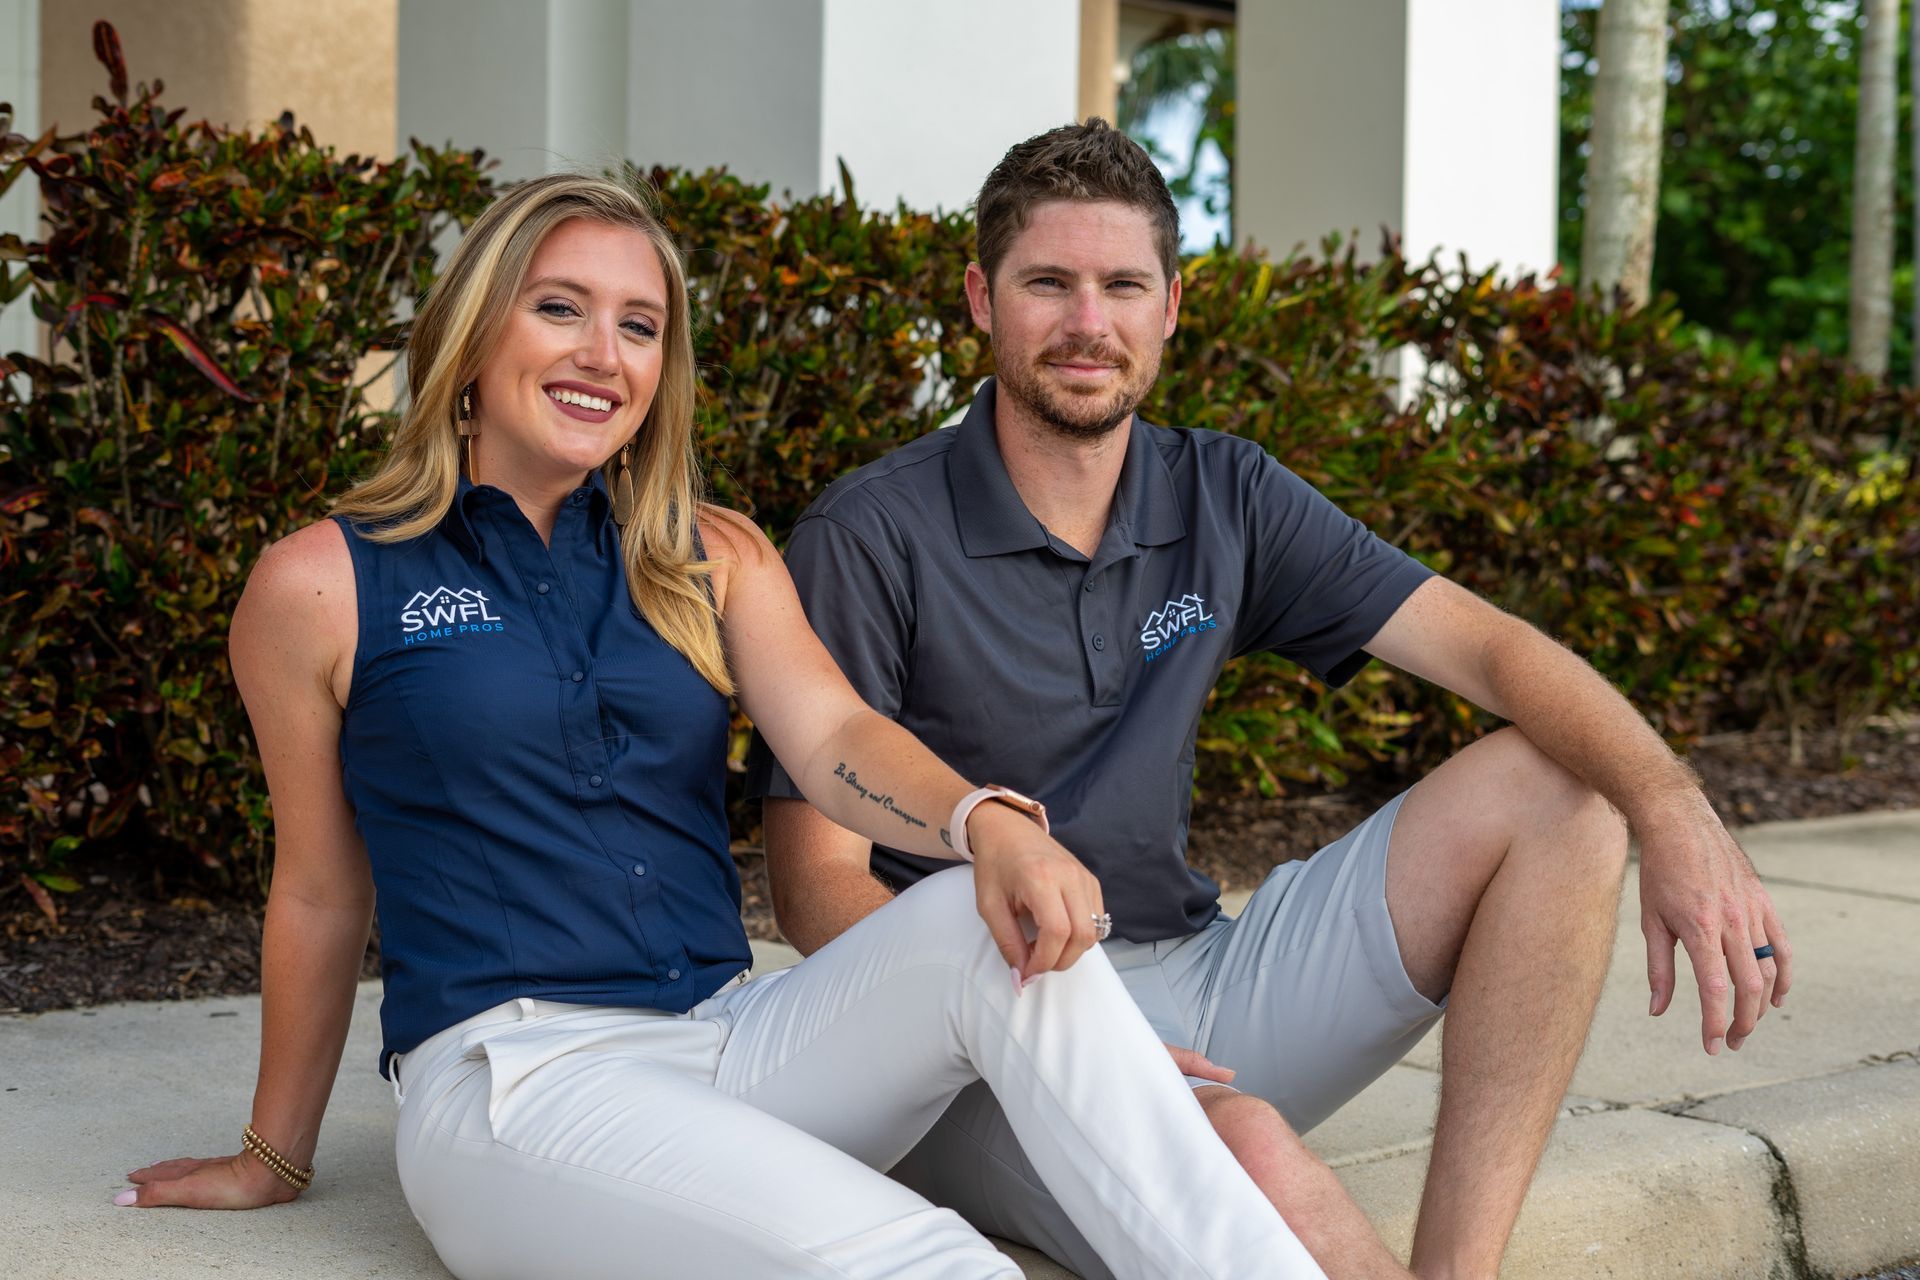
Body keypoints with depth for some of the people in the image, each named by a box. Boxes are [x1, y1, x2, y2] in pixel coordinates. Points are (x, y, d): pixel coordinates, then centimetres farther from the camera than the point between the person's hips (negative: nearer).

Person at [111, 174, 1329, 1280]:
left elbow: (832, 737, -4)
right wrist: (274, 1161, 19)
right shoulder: (321, 587, 3)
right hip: (513, 1079, -4)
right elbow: (321, 895, 11)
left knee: (1004, 925, -26)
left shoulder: (716, 559, 14)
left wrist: (991, 824, -26)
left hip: (737, 1049, 4)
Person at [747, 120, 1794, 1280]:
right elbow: (821, 882, -11)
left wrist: (1679, 816, -20)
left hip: (1189, 982, 6)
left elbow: (1485, 647, 0)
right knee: (1249, 1154, -38)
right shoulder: (871, 539, -9)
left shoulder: (1222, 499, 7)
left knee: (1556, 793, -6)